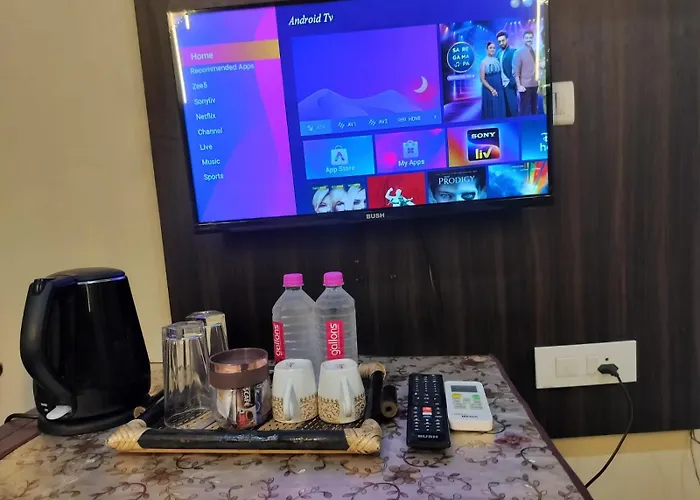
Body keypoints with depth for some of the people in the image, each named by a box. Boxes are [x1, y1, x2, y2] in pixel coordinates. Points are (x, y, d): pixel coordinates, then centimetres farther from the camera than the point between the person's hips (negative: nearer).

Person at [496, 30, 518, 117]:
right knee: (505, 107, 9)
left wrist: (512, 82, -18)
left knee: (512, 106, -4)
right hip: (501, 84, 6)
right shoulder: (499, 52, 14)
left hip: (509, 84, -6)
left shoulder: (513, 51, -7)